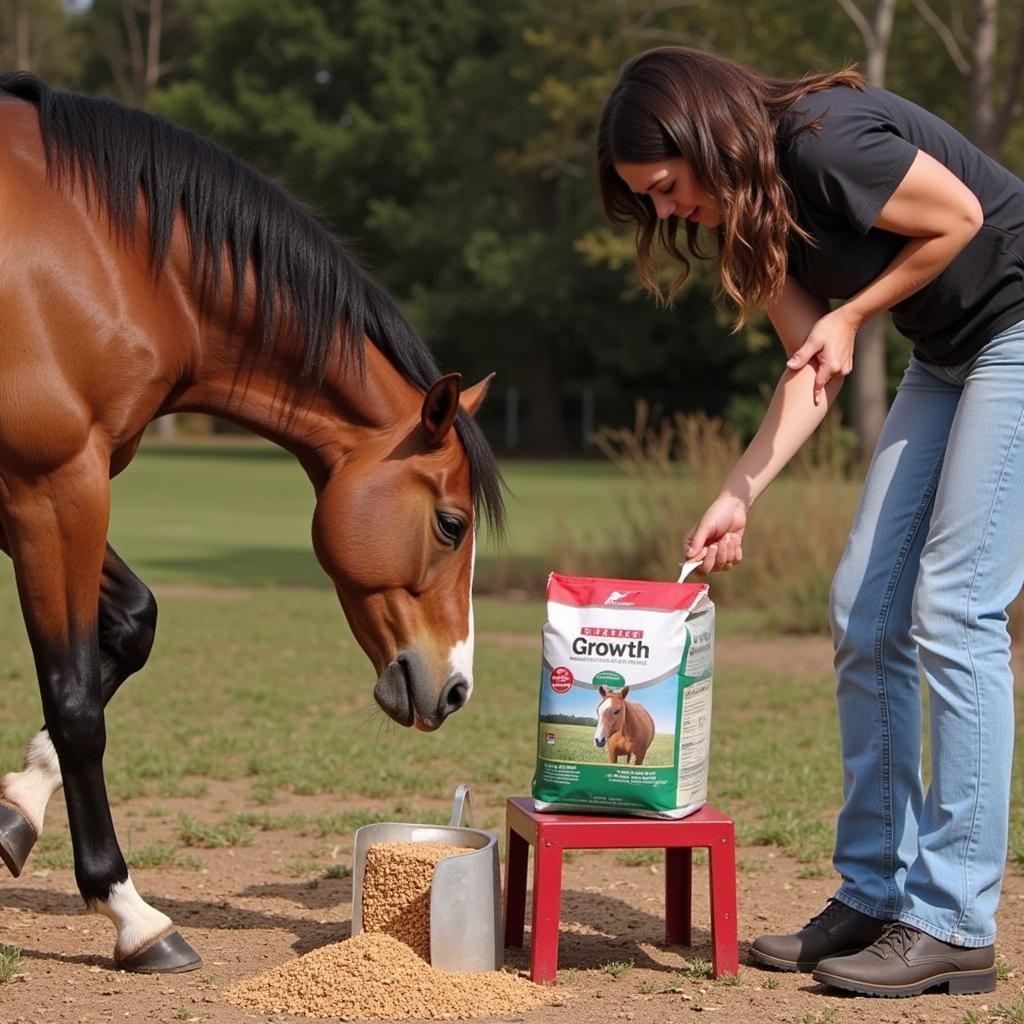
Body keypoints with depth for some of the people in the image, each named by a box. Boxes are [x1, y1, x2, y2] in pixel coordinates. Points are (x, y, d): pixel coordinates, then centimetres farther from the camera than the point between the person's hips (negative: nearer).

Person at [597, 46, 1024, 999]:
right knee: (864, 612, 4)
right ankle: (874, 893, 12)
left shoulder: (824, 142, -24)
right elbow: (809, 373, 2)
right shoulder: (753, 211, 3)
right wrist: (735, 498, -8)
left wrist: (849, 318, -13)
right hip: (946, 355, 9)